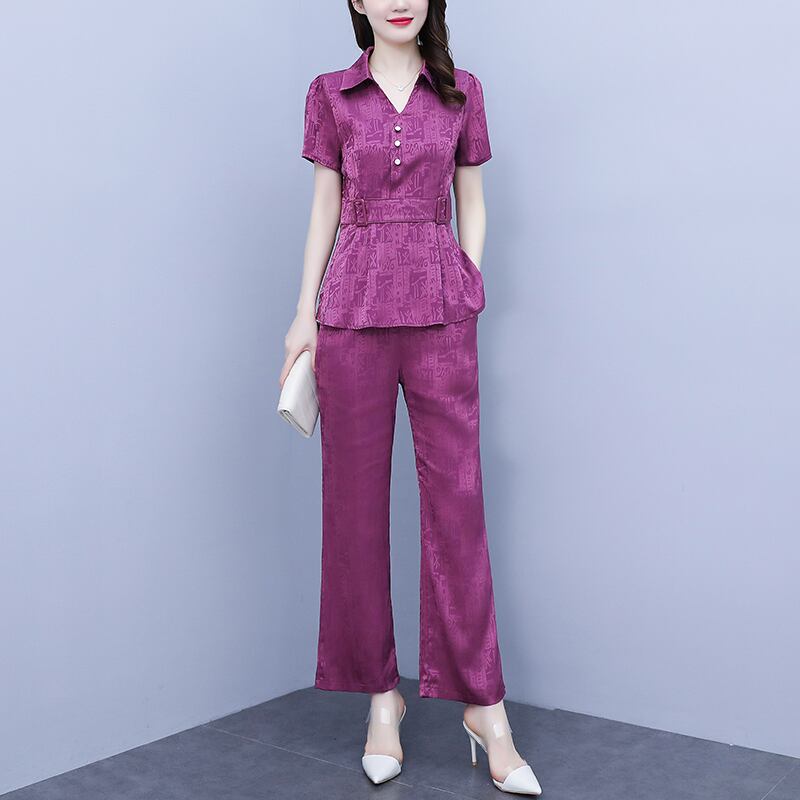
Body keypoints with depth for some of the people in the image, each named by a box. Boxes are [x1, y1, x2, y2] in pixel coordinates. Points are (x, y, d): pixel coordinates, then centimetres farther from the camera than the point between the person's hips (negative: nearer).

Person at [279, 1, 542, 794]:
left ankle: (483, 705, 10)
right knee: (355, 500, 3)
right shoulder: (331, 95, 9)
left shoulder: (462, 93, 9)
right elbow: (325, 208, 9)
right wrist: (305, 312, 4)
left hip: (441, 312, 0)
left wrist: (468, 296, 2)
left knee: (457, 498, -1)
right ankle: (380, 695, 17)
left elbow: (471, 203, 11)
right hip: (353, 309, 1)